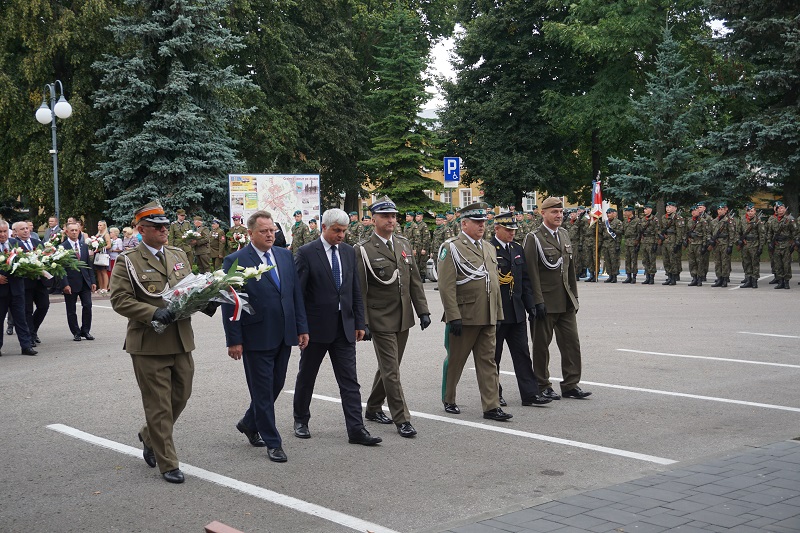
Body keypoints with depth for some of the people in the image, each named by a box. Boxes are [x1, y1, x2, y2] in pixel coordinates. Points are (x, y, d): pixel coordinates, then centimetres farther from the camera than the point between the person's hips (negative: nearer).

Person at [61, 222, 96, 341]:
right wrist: (65, 284, -15)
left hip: (85, 282, 4)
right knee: (71, 310, 4)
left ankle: (85, 330, 11)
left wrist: (92, 281, 7)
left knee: (87, 306, -3)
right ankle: (76, 333, 15)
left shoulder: (84, 246, 11)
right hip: (71, 283, -4)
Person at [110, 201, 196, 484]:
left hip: (181, 340, 6)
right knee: (159, 405, 1)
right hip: (149, 343, -6)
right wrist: (153, 313, -23)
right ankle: (168, 463, 11)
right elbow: (119, 300, -12)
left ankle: (149, 435, 41)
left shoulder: (178, 255, 12)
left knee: (181, 396, 15)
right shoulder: (127, 261, -6)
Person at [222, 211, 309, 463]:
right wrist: (234, 340, -12)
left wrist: (302, 328, 6)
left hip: (284, 336, 6)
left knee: (276, 385, 15)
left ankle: (249, 423, 37)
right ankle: (272, 442, 12)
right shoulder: (235, 261, -8)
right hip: (257, 337, -6)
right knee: (263, 390, 3)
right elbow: (229, 304, -9)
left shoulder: (285, 256, 8)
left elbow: (296, 294, 11)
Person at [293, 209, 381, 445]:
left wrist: (359, 322, 7)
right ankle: (301, 421, 30)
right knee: (306, 377, 12)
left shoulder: (348, 252, 7)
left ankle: (356, 430, -1)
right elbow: (297, 293, -9)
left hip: (344, 327, 4)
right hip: (316, 326, -4)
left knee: (350, 381, -1)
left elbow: (355, 291, 11)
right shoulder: (306, 253, -9)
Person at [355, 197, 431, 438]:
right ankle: (402, 419, 0)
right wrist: (362, 322, -14)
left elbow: (415, 281, 12)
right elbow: (359, 290, -10)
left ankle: (373, 408, 31)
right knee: (391, 370, -5)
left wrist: (423, 310, 6)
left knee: (389, 366, 16)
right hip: (381, 321, -6)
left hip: (403, 319, 6)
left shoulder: (404, 245, 11)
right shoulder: (363, 250, -8)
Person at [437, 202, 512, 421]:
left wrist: (498, 313, 15)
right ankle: (449, 400, 24)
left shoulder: (489, 249, 15)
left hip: (487, 318, 6)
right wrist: (453, 316, -19)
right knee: (455, 360, 7)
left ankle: (491, 406, 6)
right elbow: (446, 286, -14)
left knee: (488, 361, 4)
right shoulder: (451, 248, -8)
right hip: (464, 317, -6)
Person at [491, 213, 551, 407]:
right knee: (493, 356, 6)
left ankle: (530, 394, 6)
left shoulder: (518, 249, 12)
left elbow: (525, 280, 16)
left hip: (516, 312, 6)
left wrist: (530, 305, 10)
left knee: (522, 354, 5)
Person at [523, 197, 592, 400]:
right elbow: (532, 273, -13)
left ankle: (571, 385, 13)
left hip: (566, 302, 7)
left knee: (572, 343, 5)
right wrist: (538, 301, -17)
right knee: (541, 345, 4)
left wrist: (574, 296, 15)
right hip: (545, 303, -6)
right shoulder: (534, 238, -9)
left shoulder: (565, 235, 14)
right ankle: (542, 386, 13)